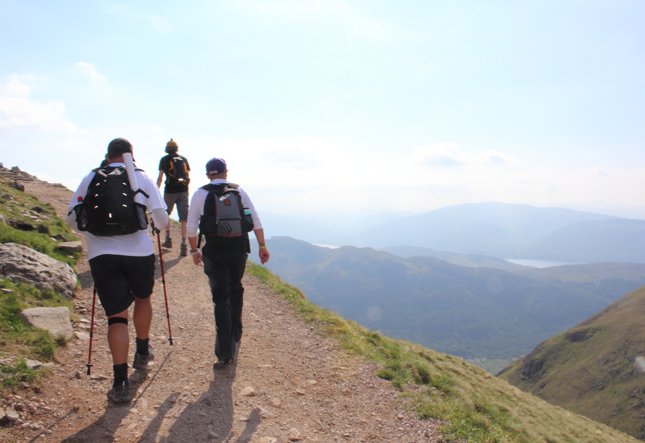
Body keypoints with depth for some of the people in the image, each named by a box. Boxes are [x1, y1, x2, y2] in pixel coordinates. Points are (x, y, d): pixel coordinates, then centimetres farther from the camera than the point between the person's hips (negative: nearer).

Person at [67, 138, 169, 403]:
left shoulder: (91, 178, 9)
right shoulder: (142, 178, 6)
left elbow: (72, 218, 7)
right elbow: (161, 218, 0)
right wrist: (159, 226, 24)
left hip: (101, 254, 1)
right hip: (138, 251, 0)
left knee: (116, 315, 3)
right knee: (142, 298, 25)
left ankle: (120, 382, -3)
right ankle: (142, 353, 41)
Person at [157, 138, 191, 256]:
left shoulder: (164, 159, 4)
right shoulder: (184, 159, 13)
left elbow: (160, 177, 0)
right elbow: (188, 177, 12)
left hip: (170, 191, -2)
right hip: (183, 191, 2)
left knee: (165, 215, 21)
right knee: (183, 219, -2)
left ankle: (168, 239, 24)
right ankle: (183, 245, -9)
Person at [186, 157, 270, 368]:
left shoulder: (200, 194, -1)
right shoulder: (239, 190, 3)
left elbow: (192, 227, 0)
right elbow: (256, 220, 0)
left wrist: (194, 250, 14)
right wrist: (262, 245, 6)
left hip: (214, 251, -2)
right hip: (239, 248, 2)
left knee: (220, 297, 1)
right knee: (235, 289, 23)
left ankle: (225, 352, -1)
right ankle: (235, 334, 37)